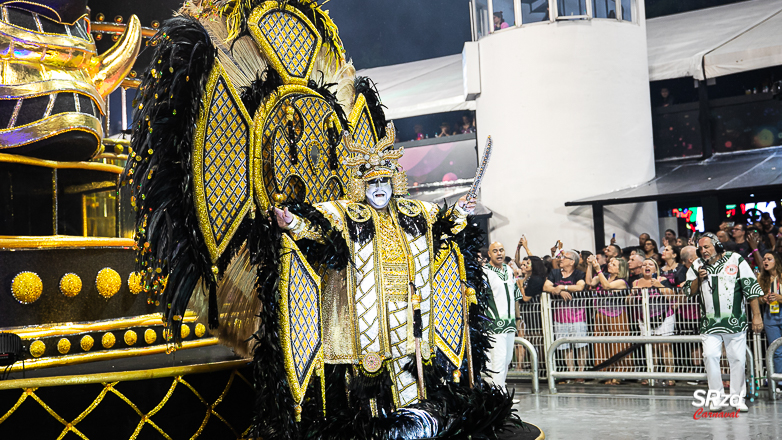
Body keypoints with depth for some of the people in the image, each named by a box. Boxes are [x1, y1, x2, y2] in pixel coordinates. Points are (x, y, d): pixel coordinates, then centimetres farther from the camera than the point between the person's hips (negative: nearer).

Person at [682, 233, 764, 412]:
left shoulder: (735, 260, -2)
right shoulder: (697, 265, 8)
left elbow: (751, 287, -2)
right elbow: (688, 292, 12)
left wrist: (756, 315, -6)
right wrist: (699, 279, -7)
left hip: (735, 321, -2)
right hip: (710, 322, 2)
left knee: (737, 359, 2)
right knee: (710, 356, -10)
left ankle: (738, 397, 15)